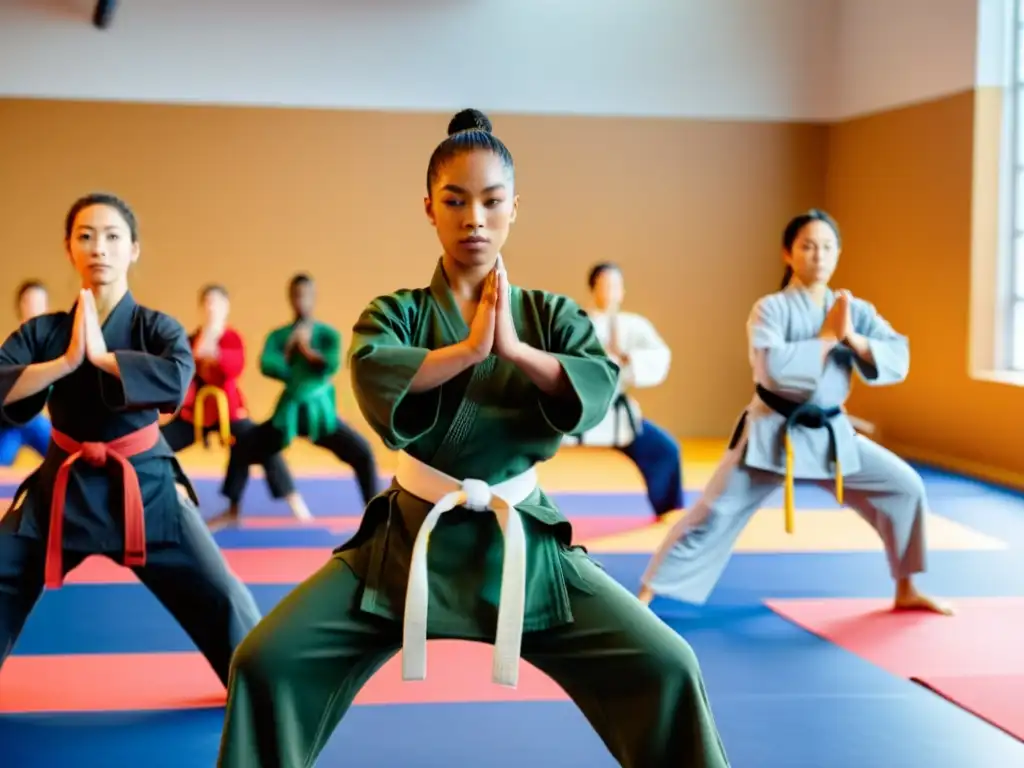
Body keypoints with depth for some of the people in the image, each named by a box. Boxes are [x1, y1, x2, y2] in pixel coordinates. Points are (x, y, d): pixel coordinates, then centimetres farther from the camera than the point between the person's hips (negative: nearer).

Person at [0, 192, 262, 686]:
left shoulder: (156, 328, -5)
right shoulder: (42, 331, 0)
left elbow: (176, 381, -26)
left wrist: (101, 356, -24)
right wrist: (66, 362, -24)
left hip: (145, 487, -2)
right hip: (62, 489, 2)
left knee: (220, 598, -4)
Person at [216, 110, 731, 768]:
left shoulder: (551, 315, 4)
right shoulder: (397, 312, 0)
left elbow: (599, 387, -15)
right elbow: (373, 376, -22)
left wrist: (514, 348, -23)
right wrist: (470, 348, -23)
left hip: (521, 542, 1)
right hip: (411, 540, 0)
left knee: (665, 668, -10)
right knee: (267, 663, -11)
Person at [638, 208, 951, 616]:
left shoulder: (855, 310, 2)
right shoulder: (771, 307, -12)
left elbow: (897, 361, -6)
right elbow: (774, 368, -29)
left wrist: (853, 339, -21)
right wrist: (828, 337, -20)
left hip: (832, 434, 5)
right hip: (772, 433, -5)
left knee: (905, 487, 5)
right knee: (713, 515, -7)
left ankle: (906, 591, 22)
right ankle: (646, 595, 2)